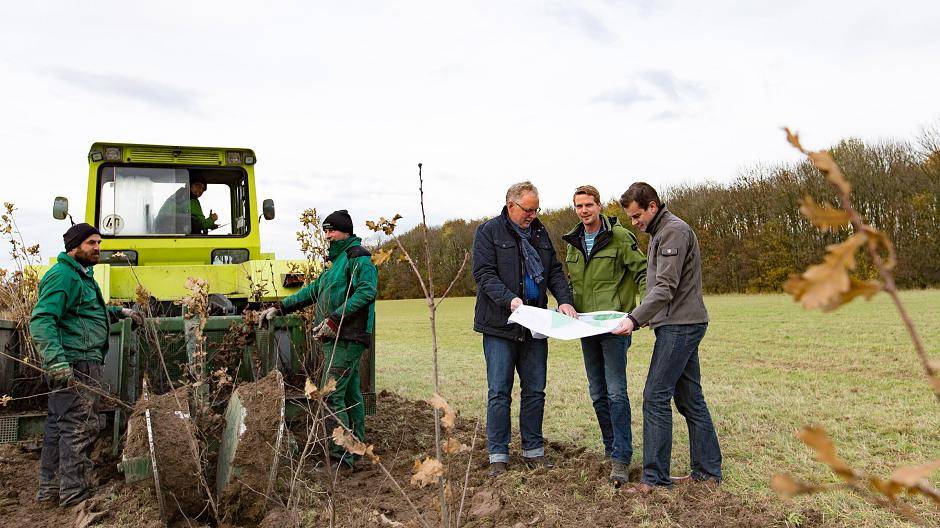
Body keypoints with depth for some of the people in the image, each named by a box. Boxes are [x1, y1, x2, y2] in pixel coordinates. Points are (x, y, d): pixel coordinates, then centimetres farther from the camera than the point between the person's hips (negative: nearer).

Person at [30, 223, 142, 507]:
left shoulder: (82, 275, 23)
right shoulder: (63, 275, -11)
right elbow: (41, 320, -21)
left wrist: (119, 312, 30)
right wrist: (56, 361, -30)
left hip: (85, 361, 11)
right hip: (76, 364, -11)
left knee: (58, 424, 15)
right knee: (79, 426, -7)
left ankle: (50, 489, 25)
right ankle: (76, 492, 0)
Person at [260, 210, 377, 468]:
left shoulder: (358, 257, -6)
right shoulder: (337, 260, 25)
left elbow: (366, 291, -21)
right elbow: (313, 290, 30)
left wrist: (334, 319, -23)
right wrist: (280, 307, 23)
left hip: (347, 338, -10)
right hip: (338, 338, 10)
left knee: (331, 396, -13)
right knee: (350, 394, 13)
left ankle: (341, 455, -8)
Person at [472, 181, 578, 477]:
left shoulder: (540, 233, 14)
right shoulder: (489, 231, -3)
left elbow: (555, 272, 11)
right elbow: (484, 273, -11)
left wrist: (565, 300, -7)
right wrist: (509, 299, -26)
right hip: (500, 325, -5)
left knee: (535, 391, 10)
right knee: (499, 392, 0)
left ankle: (534, 451, 22)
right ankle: (498, 456, 10)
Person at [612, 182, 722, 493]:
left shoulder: (674, 230, -13)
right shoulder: (661, 233, 19)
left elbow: (666, 287, -22)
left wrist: (635, 319, -27)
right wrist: (644, 317, 14)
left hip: (680, 325, -10)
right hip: (681, 324, 10)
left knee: (656, 397, -9)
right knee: (689, 398, 13)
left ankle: (654, 476, -4)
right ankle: (708, 471, 20)